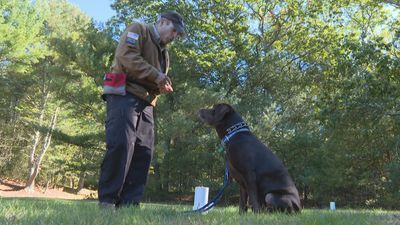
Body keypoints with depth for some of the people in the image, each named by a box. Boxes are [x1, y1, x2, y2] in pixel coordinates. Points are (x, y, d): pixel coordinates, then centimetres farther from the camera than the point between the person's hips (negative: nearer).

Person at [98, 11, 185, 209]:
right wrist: (157, 76, -15)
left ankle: (129, 203, 0)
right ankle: (107, 200, -13)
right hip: (124, 95, -8)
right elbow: (126, 55, -14)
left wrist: (162, 86, 5)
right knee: (121, 145, -19)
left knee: (144, 151, -2)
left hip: (145, 102, 9)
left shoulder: (163, 52, 28)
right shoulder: (138, 30, 4)